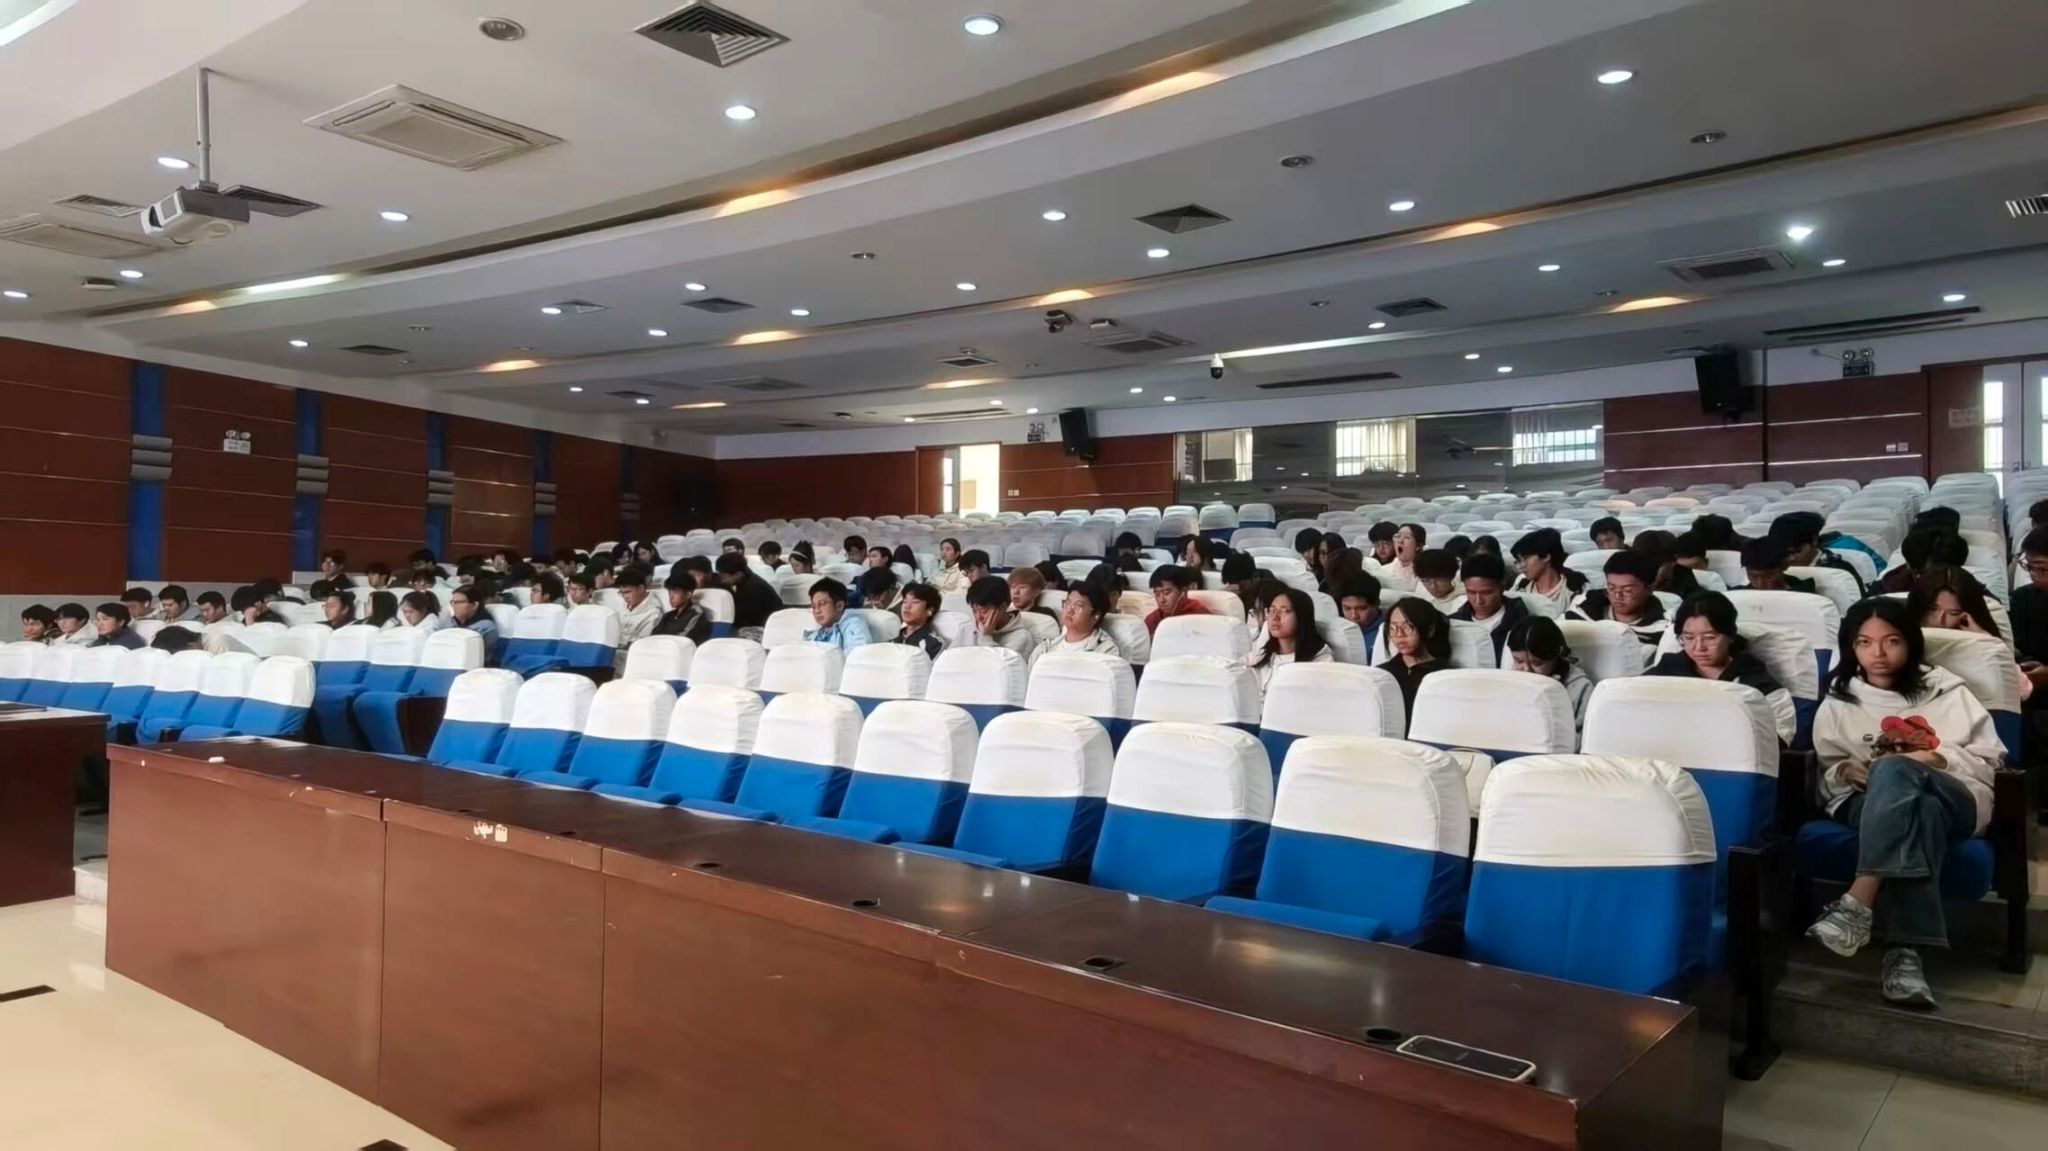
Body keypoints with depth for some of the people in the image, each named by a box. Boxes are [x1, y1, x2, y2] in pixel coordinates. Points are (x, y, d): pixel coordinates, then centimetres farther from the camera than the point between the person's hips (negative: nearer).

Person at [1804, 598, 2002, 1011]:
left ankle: (1858, 904, -54)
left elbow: (1990, 759, 7)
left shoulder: (1945, 689, 13)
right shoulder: (1838, 702, 17)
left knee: (1894, 770, -39)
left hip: (1955, 799, -1)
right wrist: (1846, 771, -7)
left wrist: (1936, 759, -11)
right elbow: (1825, 775, 17)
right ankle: (1906, 950, -54)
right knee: (1920, 814, -39)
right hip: (1872, 803, 1)